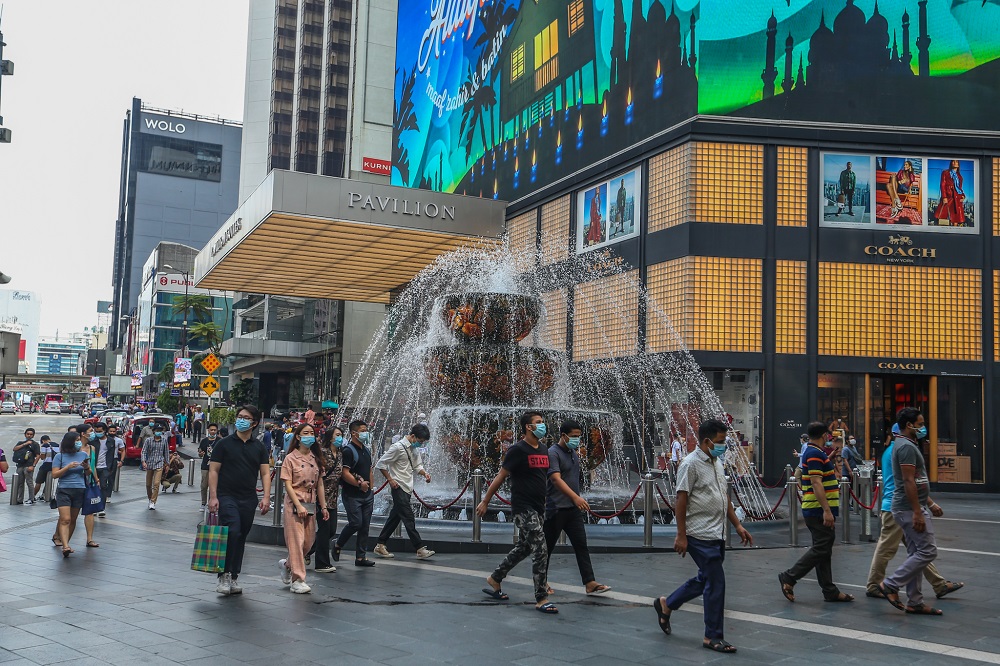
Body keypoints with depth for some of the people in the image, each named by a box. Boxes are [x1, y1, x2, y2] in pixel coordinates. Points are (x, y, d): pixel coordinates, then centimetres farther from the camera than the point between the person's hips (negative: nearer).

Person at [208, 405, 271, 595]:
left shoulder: (259, 447, 10)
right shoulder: (224, 443, 1)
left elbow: (265, 473, 7)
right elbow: (213, 471, -1)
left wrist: (266, 497, -6)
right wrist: (213, 497, -10)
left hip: (249, 500, 4)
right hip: (226, 496, -4)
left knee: (241, 539, 8)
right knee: (232, 533, -20)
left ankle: (233, 578, 18)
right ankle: (224, 576, -11)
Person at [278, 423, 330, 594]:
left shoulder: (316, 458, 10)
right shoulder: (290, 458, -5)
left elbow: (319, 484, 12)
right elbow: (288, 485, -10)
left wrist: (323, 506, 8)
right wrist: (298, 505, -18)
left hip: (311, 503, 6)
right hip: (294, 503, -6)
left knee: (308, 541, 8)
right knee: (296, 540, -5)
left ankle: (287, 564, 33)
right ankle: (297, 580, 0)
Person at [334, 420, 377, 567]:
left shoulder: (366, 451, 16)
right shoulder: (348, 451, -11)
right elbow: (345, 473, -19)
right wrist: (359, 483, -20)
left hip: (367, 495, 8)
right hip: (352, 495, -8)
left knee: (365, 526, 6)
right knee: (356, 523, -11)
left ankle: (360, 557, 12)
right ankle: (337, 545, 12)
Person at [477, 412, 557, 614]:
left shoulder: (543, 450, 10)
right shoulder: (518, 450, -13)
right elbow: (501, 477, -9)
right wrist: (485, 501, -6)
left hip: (538, 507, 8)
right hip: (523, 508, -8)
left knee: (523, 548, 17)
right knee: (540, 551, -10)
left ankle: (494, 579, 34)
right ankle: (541, 599, -3)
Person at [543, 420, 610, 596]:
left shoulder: (573, 452, 12)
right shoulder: (553, 453, -15)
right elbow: (556, 479, -29)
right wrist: (575, 497, -38)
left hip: (573, 509, 8)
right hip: (556, 509, -7)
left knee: (581, 545, 2)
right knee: (547, 547, 6)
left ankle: (590, 583, 1)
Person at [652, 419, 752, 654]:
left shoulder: (716, 462, 14)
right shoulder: (691, 464, -14)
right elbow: (681, 501, -16)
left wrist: (738, 525, 16)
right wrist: (681, 535, -17)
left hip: (717, 534, 9)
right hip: (701, 536, -9)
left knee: (705, 579, 17)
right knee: (716, 582, -5)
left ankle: (666, 605, 34)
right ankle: (713, 637, 7)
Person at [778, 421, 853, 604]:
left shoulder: (813, 453, 17)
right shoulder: (815, 454, -15)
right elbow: (816, 483, -23)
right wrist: (827, 510, -25)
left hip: (818, 511, 11)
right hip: (819, 511, -11)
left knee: (823, 549, 11)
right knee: (821, 549, -9)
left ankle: (830, 591, 14)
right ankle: (789, 577, -4)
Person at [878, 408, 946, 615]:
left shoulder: (905, 445, 17)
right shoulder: (907, 447, -16)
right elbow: (909, 482, -22)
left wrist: (931, 504, 24)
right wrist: (918, 513, -24)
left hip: (912, 508, 11)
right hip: (910, 509, -11)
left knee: (916, 555, 11)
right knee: (927, 552, -8)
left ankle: (915, 603, 13)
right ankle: (890, 585, -3)